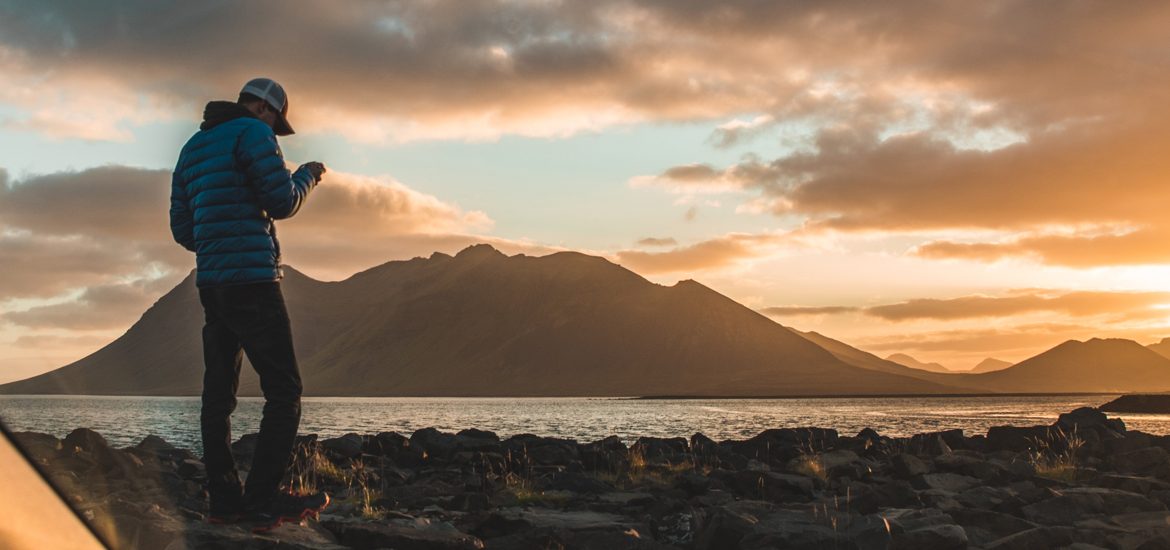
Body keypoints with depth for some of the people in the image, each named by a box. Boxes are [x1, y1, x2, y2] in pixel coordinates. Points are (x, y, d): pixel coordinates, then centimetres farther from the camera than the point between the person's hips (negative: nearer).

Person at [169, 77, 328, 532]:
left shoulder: (193, 148, 19)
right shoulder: (252, 132, -5)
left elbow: (182, 229, 19)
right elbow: (283, 202, -10)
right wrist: (307, 175, 9)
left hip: (211, 284, 9)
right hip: (252, 281, -8)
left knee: (219, 392, 9)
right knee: (283, 390, -6)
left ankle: (224, 498, 9)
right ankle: (264, 499, -12)